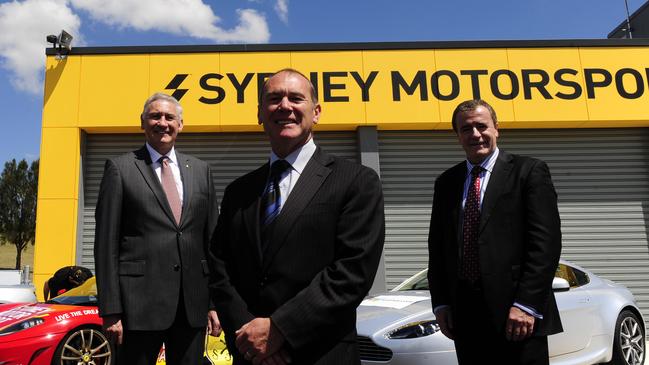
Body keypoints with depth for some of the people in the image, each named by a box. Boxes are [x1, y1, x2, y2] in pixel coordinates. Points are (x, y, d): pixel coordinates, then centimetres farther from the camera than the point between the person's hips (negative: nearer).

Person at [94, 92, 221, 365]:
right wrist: (110, 310, -7)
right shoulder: (120, 168, 2)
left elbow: (212, 239, 11)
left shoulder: (200, 170, 12)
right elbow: (106, 243, -2)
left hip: (194, 303, 3)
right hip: (140, 300, -3)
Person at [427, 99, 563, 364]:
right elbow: (437, 246, 13)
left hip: (516, 314, -4)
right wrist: (440, 303, 5)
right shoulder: (446, 182, 12)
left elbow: (546, 243, -8)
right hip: (464, 315, 4)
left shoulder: (529, 171, -1)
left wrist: (525, 304, -14)